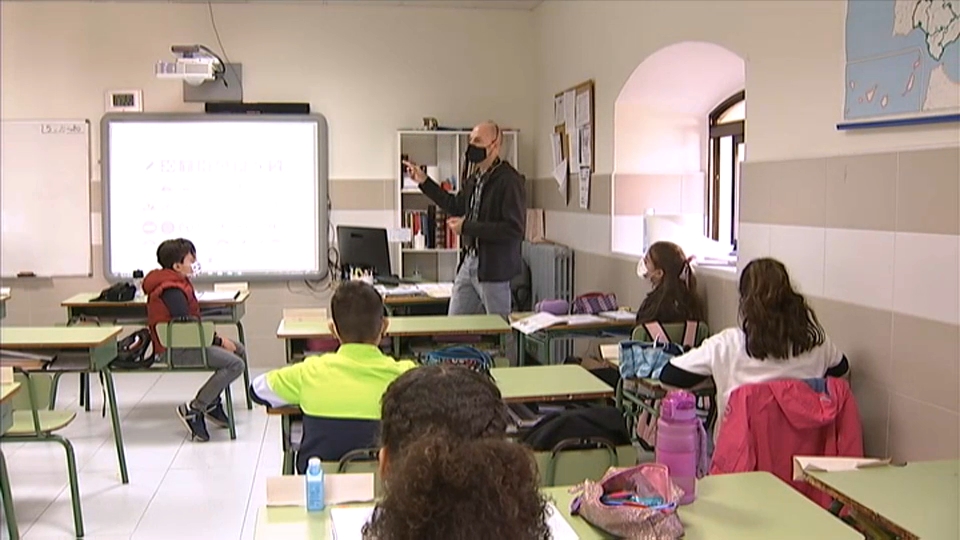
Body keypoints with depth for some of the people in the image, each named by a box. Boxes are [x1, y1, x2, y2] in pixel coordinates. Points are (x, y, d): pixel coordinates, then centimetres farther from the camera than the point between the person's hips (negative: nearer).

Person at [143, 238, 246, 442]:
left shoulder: (179, 283, 13)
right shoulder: (172, 290, -20)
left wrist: (214, 336, 3)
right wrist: (218, 340, -15)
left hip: (186, 341, 11)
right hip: (175, 350, -11)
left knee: (239, 351, 13)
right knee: (235, 364, -20)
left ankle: (211, 403, 15)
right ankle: (192, 410, -13)